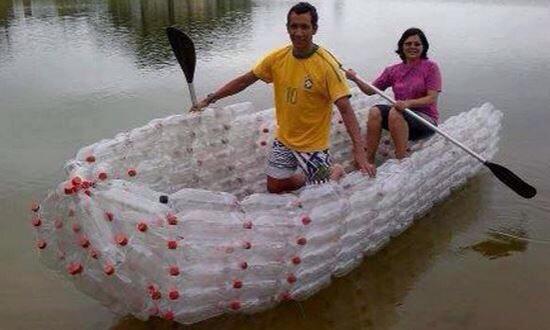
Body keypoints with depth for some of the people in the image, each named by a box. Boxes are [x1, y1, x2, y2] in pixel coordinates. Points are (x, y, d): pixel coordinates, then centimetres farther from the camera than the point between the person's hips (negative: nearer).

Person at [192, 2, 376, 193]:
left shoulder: (326, 64, -22)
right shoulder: (277, 58, -7)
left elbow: (345, 109, -25)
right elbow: (245, 80, 4)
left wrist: (359, 151, -34)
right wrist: (210, 99, 5)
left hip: (313, 144, -5)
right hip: (283, 139, 5)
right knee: (275, 187, 15)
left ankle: (337, 172, 31)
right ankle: (310, 177, 40)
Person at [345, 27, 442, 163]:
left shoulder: (430, 67, -2)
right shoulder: (393, 70, 11)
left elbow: (432, 99, -10)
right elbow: (371, 90, 10)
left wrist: (409, 103, -27)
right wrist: (356, 79, -9)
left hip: (427, 120, -4)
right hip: (401, 118, 4)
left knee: (395, 112, -32)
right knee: (375, 111, -22)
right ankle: (369, 162, -25)